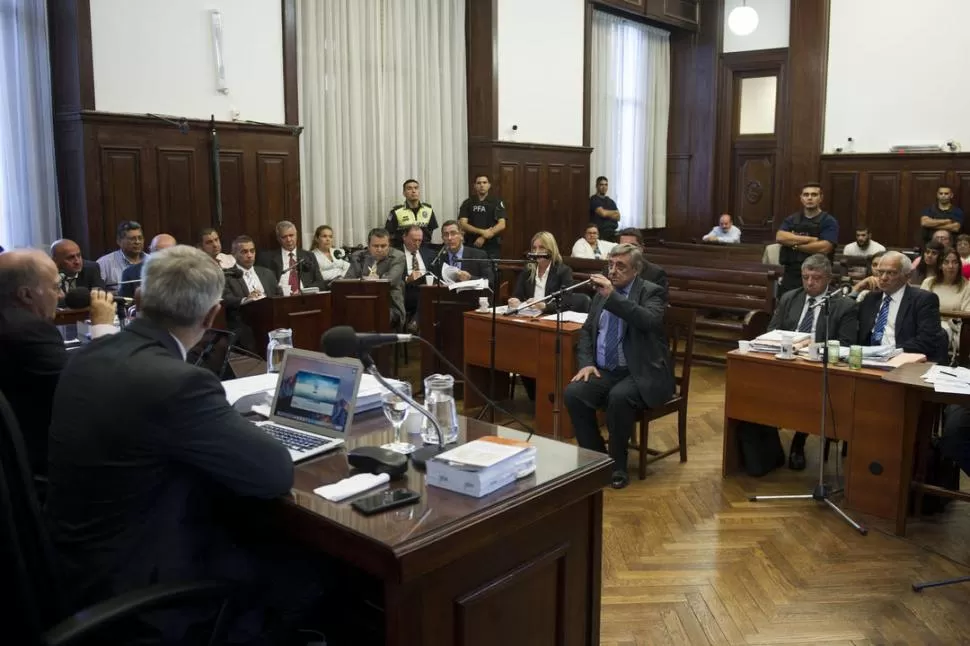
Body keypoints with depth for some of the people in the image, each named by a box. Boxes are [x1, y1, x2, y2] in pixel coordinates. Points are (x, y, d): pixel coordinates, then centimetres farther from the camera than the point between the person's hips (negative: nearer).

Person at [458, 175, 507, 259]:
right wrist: (482, 232, -15)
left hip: (492, 246, -1)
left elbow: (502, 225, -5)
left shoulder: (497, 202, 3)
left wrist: (484, 237, -15)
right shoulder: (467, 203, 7)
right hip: (471, 246, 1)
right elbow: (462, 224, -3)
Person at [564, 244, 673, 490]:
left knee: (619, 397, -34)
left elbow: (649, 321, -26)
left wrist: (613, 296, -28)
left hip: (640, 373, -5)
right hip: (604, 370, 5)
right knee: (573, 393, -20)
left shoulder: (651, 292, -5)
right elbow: (587, 330, 17)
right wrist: (586, 363, 0)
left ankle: (618, 465, -14)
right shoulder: (602, 293, 13)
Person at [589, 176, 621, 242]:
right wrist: (615, 212, 5)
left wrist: (607, 214, -7)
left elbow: (618, 217, 11)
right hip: (600, 233, -6)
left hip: (612, 232, 6)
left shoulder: (610, 201, 20)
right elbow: (602, 213, -14)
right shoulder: (593, 199, -2)